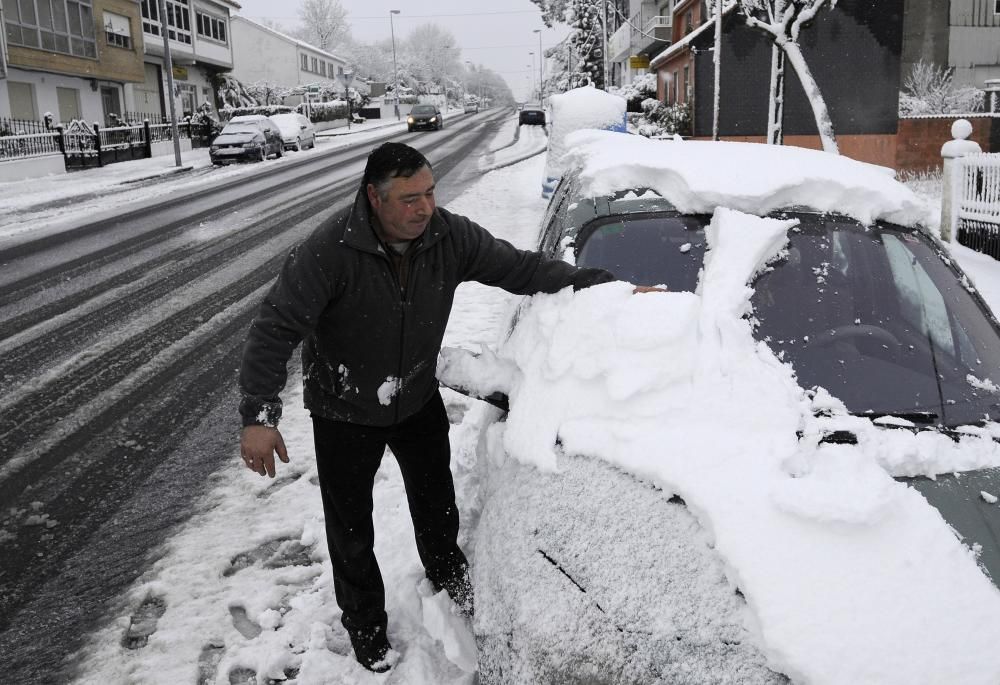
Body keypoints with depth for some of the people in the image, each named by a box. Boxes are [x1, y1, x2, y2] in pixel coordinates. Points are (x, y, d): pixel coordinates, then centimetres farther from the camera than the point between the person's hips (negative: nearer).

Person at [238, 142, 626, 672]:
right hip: (345, 414, -3)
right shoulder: (330, 250, -30)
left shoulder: (450, 236, -18)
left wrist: (609, 288, -17)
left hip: (418, 399, 4)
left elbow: (521, 268, -12)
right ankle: (365, 628, 37)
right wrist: (259, 416, -33)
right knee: (351, 528, 11)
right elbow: (275, 329, -27)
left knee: (436, 500, 23)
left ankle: (447, 576, 55)